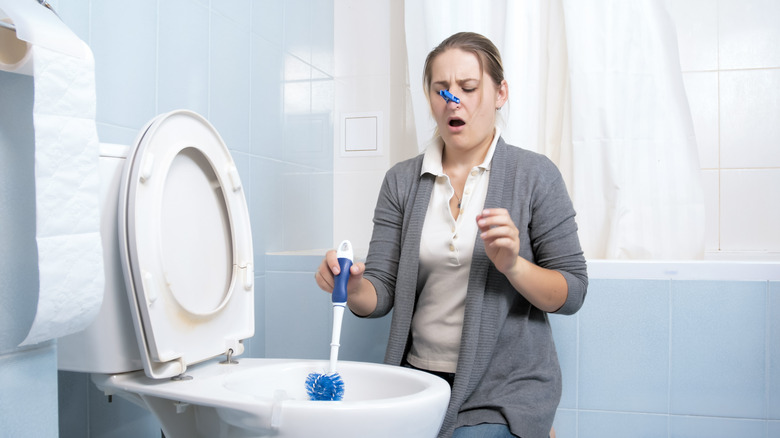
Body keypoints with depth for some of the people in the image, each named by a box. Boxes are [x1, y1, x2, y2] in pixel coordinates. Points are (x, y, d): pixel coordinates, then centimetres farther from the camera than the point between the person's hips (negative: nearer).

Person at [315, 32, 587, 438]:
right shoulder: (401, 181, 4)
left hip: (507, 387, -3)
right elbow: (381, 293, 0)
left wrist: (513, 265, -21)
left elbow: (572, 293, -4)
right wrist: (353, 289, -22)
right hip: (421, 374, 4)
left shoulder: (535, 175, -4)